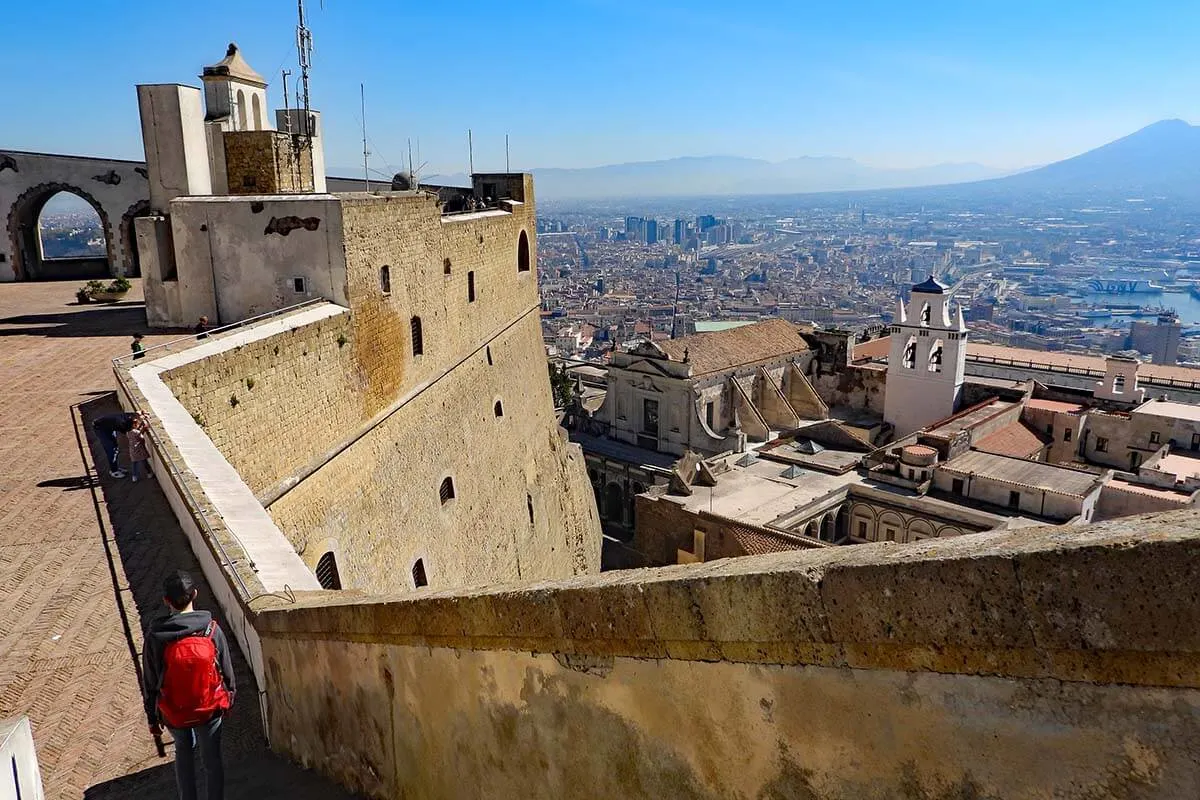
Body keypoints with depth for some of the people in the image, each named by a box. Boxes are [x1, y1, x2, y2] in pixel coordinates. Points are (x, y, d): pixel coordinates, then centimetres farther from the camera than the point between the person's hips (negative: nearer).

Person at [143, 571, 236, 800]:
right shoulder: (212, 630, -18)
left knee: (184, 751, 29)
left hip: (173, 713, 1)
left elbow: (149, 682, -8)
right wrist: (229, 700, 12)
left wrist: (152, 717, 7)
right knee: (212, 759, 18)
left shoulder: (155, 636, -18)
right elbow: (226, 671, -7)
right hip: (210, 709, -1)